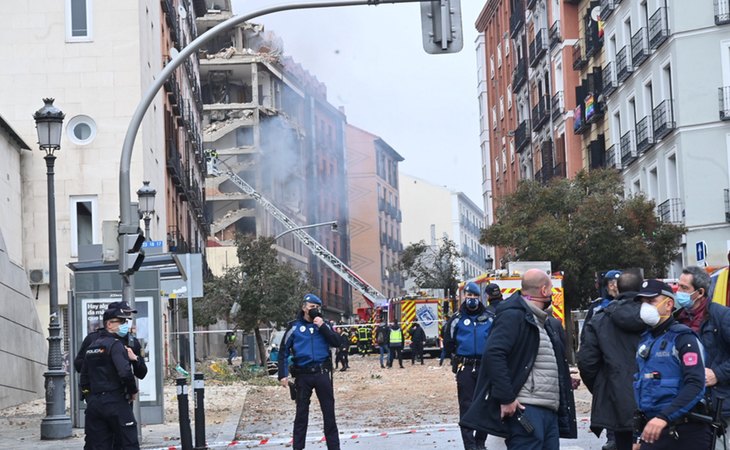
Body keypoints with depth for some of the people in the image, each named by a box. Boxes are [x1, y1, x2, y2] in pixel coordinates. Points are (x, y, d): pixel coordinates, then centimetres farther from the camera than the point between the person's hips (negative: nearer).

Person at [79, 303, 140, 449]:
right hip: (116, 402, -8)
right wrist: (133, 391, -7)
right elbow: (125, 373, -22)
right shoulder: (115, 344, -9)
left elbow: (83, 379, 19)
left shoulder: (91, 346, 17)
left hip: (93, 403, 8)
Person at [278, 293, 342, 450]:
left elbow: (336, 343, -2)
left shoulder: (323, 324, 8)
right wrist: (283, 375, -6)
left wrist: (322, 326, -12)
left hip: (322, 373, 1)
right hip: (303, 375, -1)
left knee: (329, 412, 3)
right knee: (301, 413, 5)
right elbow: (284, 351, 1)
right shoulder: (295, 326, 1)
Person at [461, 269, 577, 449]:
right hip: (525, 409, -9)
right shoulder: (512, 316, -8)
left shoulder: (548, 323, 23)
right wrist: (506, 398, -23)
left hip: (550, 411, 10)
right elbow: (493, 355, -20)